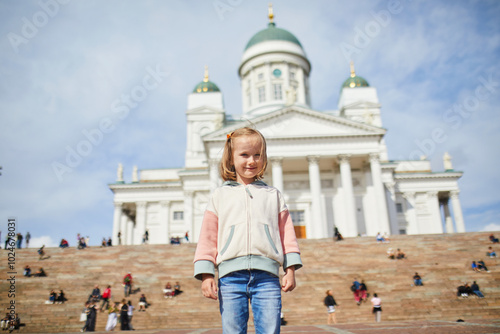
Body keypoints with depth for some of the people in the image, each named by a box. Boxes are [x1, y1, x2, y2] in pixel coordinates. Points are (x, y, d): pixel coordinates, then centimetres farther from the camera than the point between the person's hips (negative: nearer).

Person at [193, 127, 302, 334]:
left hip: (267, 274, 0)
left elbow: (287, 233, 13)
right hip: (231, 275, 0)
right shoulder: (220, 195, 14)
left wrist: (290, 269, 5)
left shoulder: (273, 195, 16)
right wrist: (206, 274, 1)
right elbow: (208, 237, 10)